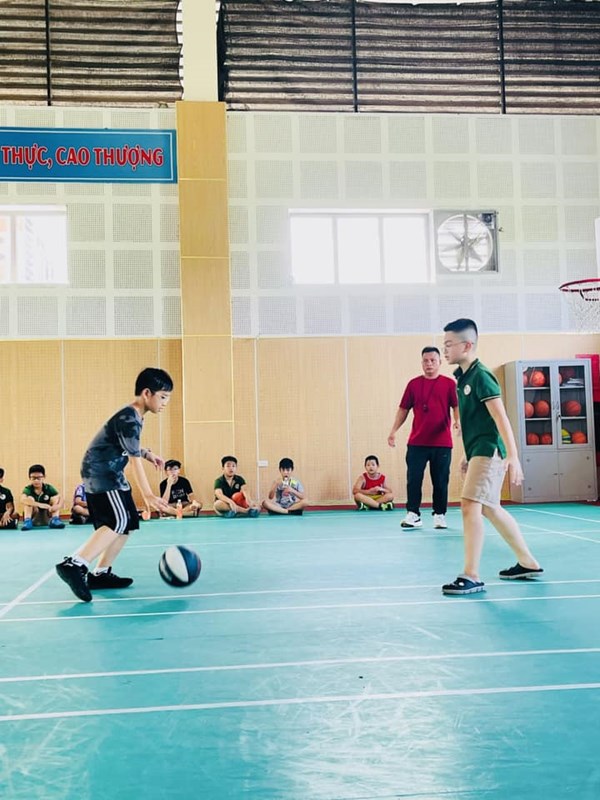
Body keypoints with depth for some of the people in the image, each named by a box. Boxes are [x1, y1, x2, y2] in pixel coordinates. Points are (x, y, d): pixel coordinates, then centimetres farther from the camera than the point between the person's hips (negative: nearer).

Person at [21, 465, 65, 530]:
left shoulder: (48, 488, -6)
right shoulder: (28, 489, -13)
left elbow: (60, 498, -19)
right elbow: (23, 500, -36)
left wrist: (57, 506, -44)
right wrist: (39, 504, -50)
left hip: (47, 518, 2)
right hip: (33, 519, -2)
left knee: (55, 498, -16)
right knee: (30, 499, -23)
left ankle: (55, 520, -30)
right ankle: (27, 521, -36)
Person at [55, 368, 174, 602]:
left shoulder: (134, 417, 12)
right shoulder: (128, 419, -19)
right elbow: (134, 460, -23)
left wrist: (148, 453, 13)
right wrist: (148, 496, -26)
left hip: (106, 474, 10)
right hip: (101, 474, -10)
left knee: (128, 524, 9)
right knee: (119, 522, -20)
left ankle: (101, 574, 12)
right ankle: (75, 565, -27)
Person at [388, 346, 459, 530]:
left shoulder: (449, 383, 3)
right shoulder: (413, 384, 8)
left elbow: (456, 406, -1)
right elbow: (403, 409, 11)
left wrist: (457, 421, -21)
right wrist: (394, 430, 4)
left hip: (442, 443, -1)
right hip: (417, 442, 1)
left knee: (440, 481, 5)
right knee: (413, 479, -3)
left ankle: (439, 515, 15)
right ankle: (413, 515, 2)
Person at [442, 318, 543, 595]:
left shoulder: (481, 376, -14)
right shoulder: (464, 377, 13)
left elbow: (501, 418, -20)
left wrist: (512, 456, -26)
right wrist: (468, 455, 25)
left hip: (489, 451, -10)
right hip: (478, 451, 10)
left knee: (470, 505, -17)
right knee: (490, 509, 17)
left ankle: (471, 576, -14)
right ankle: (528, 563, 29)